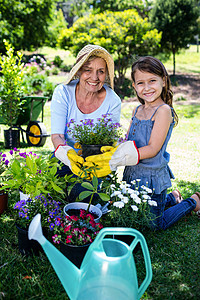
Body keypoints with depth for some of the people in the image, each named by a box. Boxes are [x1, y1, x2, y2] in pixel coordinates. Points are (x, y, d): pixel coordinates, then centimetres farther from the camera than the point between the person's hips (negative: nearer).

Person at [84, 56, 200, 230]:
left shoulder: (164, 110, -18)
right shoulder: (137, 111, 5)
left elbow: (153, 148, -22)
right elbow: (128, 142, 5)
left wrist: (117, 158, -27)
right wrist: (115, 149, -17)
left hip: (153, 177, -7)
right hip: (132, 175, 7)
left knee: (155, 225, 8)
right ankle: (172, 198, 41)